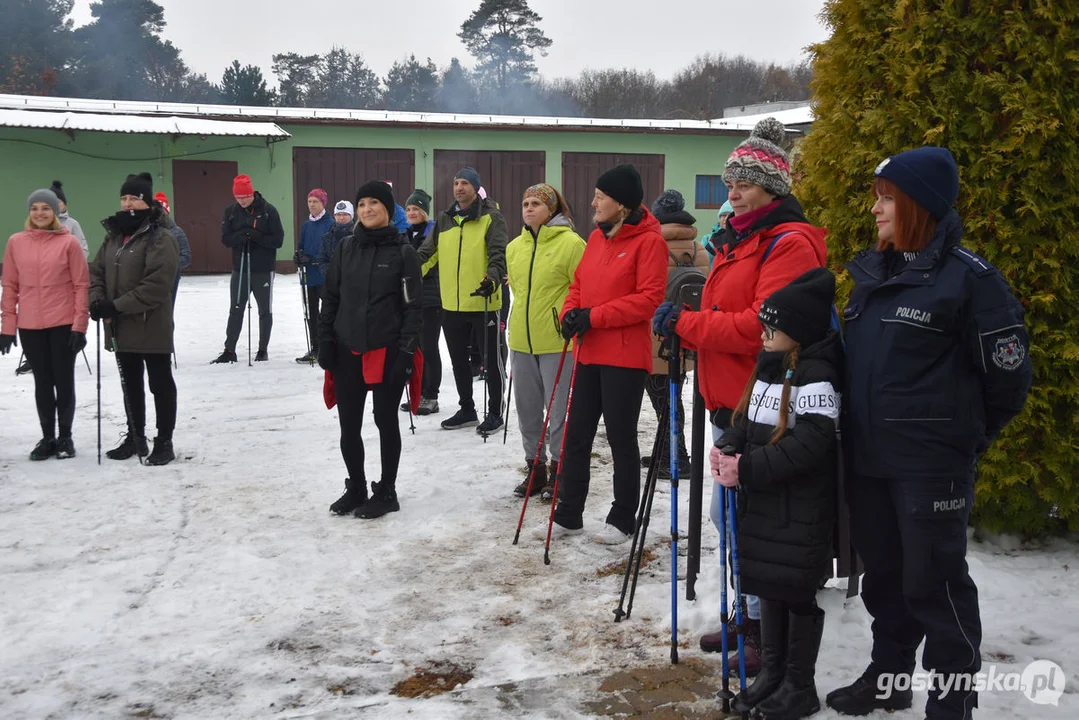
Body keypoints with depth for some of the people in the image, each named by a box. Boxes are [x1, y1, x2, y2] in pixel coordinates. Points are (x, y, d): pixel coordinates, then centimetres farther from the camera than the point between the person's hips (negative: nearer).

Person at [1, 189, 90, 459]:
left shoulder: (69, 242, -4)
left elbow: (81, 286, -3)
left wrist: (80, 324, -8)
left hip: (64, 324, -2)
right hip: (30, 326, 3)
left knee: (64, 381, 6)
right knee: (42, 382, 11)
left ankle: (65, 437, 19)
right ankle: (48, 438, 20)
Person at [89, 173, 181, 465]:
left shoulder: (160, 237, -14)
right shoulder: (114, 235, 10)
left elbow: (157, 285, -23)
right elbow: (96, 272, 12)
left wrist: (117, 306, -23)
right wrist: (97, 301, -8)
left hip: (152, 327, -8)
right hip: (119, 328, 8)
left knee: (160, 384, 4)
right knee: (131, 385, 19)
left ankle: (164, 442, 14)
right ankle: (135, 437, 32)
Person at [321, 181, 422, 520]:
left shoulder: (403, 251, -4)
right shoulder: (346, 248, 6)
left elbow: (414, 305, -6)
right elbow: (330, 298, 10)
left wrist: (406, 349, -12)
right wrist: (325, 342, 4)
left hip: (387, 350, -4)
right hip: (347, 349, 4)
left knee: (386, 421, 7)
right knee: (349, 425, 8)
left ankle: (386, 492, 20)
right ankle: (356, 488, 26)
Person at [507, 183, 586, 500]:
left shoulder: (571, 243, -10)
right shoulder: (515, 247, 8)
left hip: (558, 340, -6)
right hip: (521, 340, 6)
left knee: (558, 409, 2)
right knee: (527, 408, 13)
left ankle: (559, 469, 17)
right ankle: (535, 467, 27)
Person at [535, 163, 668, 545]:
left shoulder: (649, 241, -11)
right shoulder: (597, 237, 11)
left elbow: (650, 297, -17)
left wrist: (595, 316, -18)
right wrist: (570, 313, -4)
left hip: (625, 357, -7)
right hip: (589, 353, 7)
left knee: (621, 438, 4)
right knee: (577, 434, 11)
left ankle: (622, 519, 18)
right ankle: (568, 514, 22)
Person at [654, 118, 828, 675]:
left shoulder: (790, 243, -14)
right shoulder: (736, 238, 17)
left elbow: (762, 326, -23)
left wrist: (685, 323, -18)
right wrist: (682, 336, 2)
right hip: (727, 400, 10)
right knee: (728, 516, 18)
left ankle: (769, 634, 13)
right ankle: (746, 617, 34)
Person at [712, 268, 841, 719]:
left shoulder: (816, 377, -19)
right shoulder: (769, 367, 10)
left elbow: (809, 445, -26)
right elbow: (748, 421, 15)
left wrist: (747, 468, -25)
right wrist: (726, 449, -7)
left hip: (801, 509, -9)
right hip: (762, 501, 9)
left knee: (797, 592, 3)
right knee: (767, 585, 16)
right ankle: (771, 672, 31)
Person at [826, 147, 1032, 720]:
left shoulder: (969, 278, -12)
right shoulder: (871, 272, 10)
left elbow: (1008, 373, -9)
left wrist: (965, 435, 2)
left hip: (931, 465, -7)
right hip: (867, 458, 7)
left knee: (933, 582, 1)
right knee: (882, 575, 17)